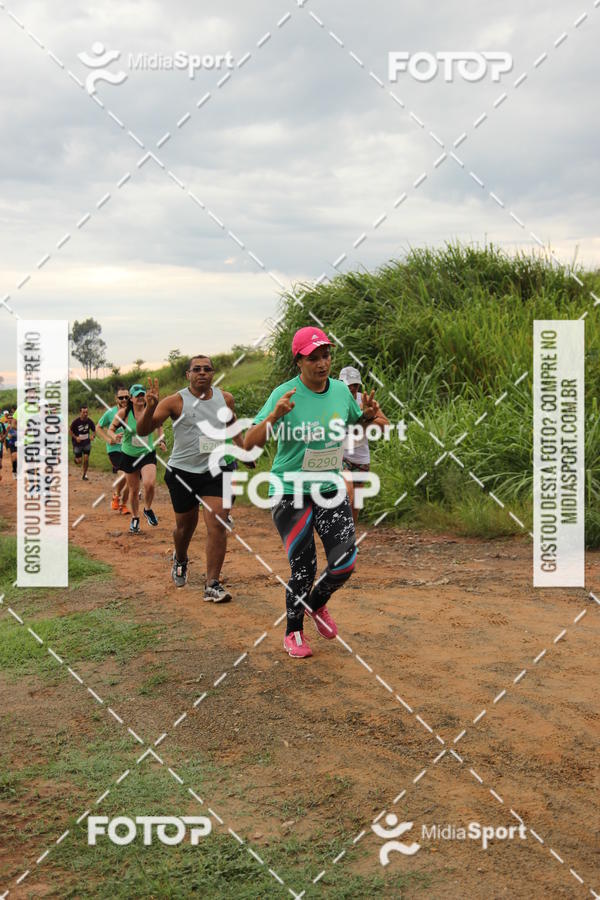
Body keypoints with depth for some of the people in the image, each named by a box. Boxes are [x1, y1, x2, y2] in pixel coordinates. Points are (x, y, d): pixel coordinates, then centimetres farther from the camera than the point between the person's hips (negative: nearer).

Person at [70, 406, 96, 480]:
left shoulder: (89, 421, -7)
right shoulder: (75, 421, -16)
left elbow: (94, 430, 7)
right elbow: (70, 430, -4)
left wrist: (93, 436, -15)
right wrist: (75, 437, -21)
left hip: (86, 442, 2)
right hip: (77, 443, -2)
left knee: (86, 458, -7)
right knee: (79, 461, -1)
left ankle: (85, 475, 11)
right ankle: (76, 459, 38)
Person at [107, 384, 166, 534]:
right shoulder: (123, 413, -10)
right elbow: (111, 429, -2)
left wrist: (161, 441, 1)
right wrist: (115, 436, -23)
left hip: (148, 454, 0)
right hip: (129, 455, 0)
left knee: (149, 483, -23)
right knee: (133, 490, 9)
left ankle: (148, 509, 7)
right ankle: (135, 518, 33)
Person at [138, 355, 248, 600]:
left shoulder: (225, 398, 3)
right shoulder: (175, 402, -10)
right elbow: (143, 431, -15)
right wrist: (150, 408, -32)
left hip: (215, 471, 2)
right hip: (183, 472, -1)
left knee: (217, 526, -11)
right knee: (185, 525, 14)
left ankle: (212, 584, -5)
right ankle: (180, 561, 48)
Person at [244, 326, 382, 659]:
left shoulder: (341, 390, -1)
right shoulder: (285, 394, -16)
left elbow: (356, 425, 20)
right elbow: (249, 443, -21)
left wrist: (368, 415, -3)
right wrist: (274, 415, -38)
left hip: (331, 490, 4)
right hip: (290, 493, -4)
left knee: (345, 562, -5)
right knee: (303, 569, 0)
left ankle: (316, 604, 28)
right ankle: (293, 632, 26)